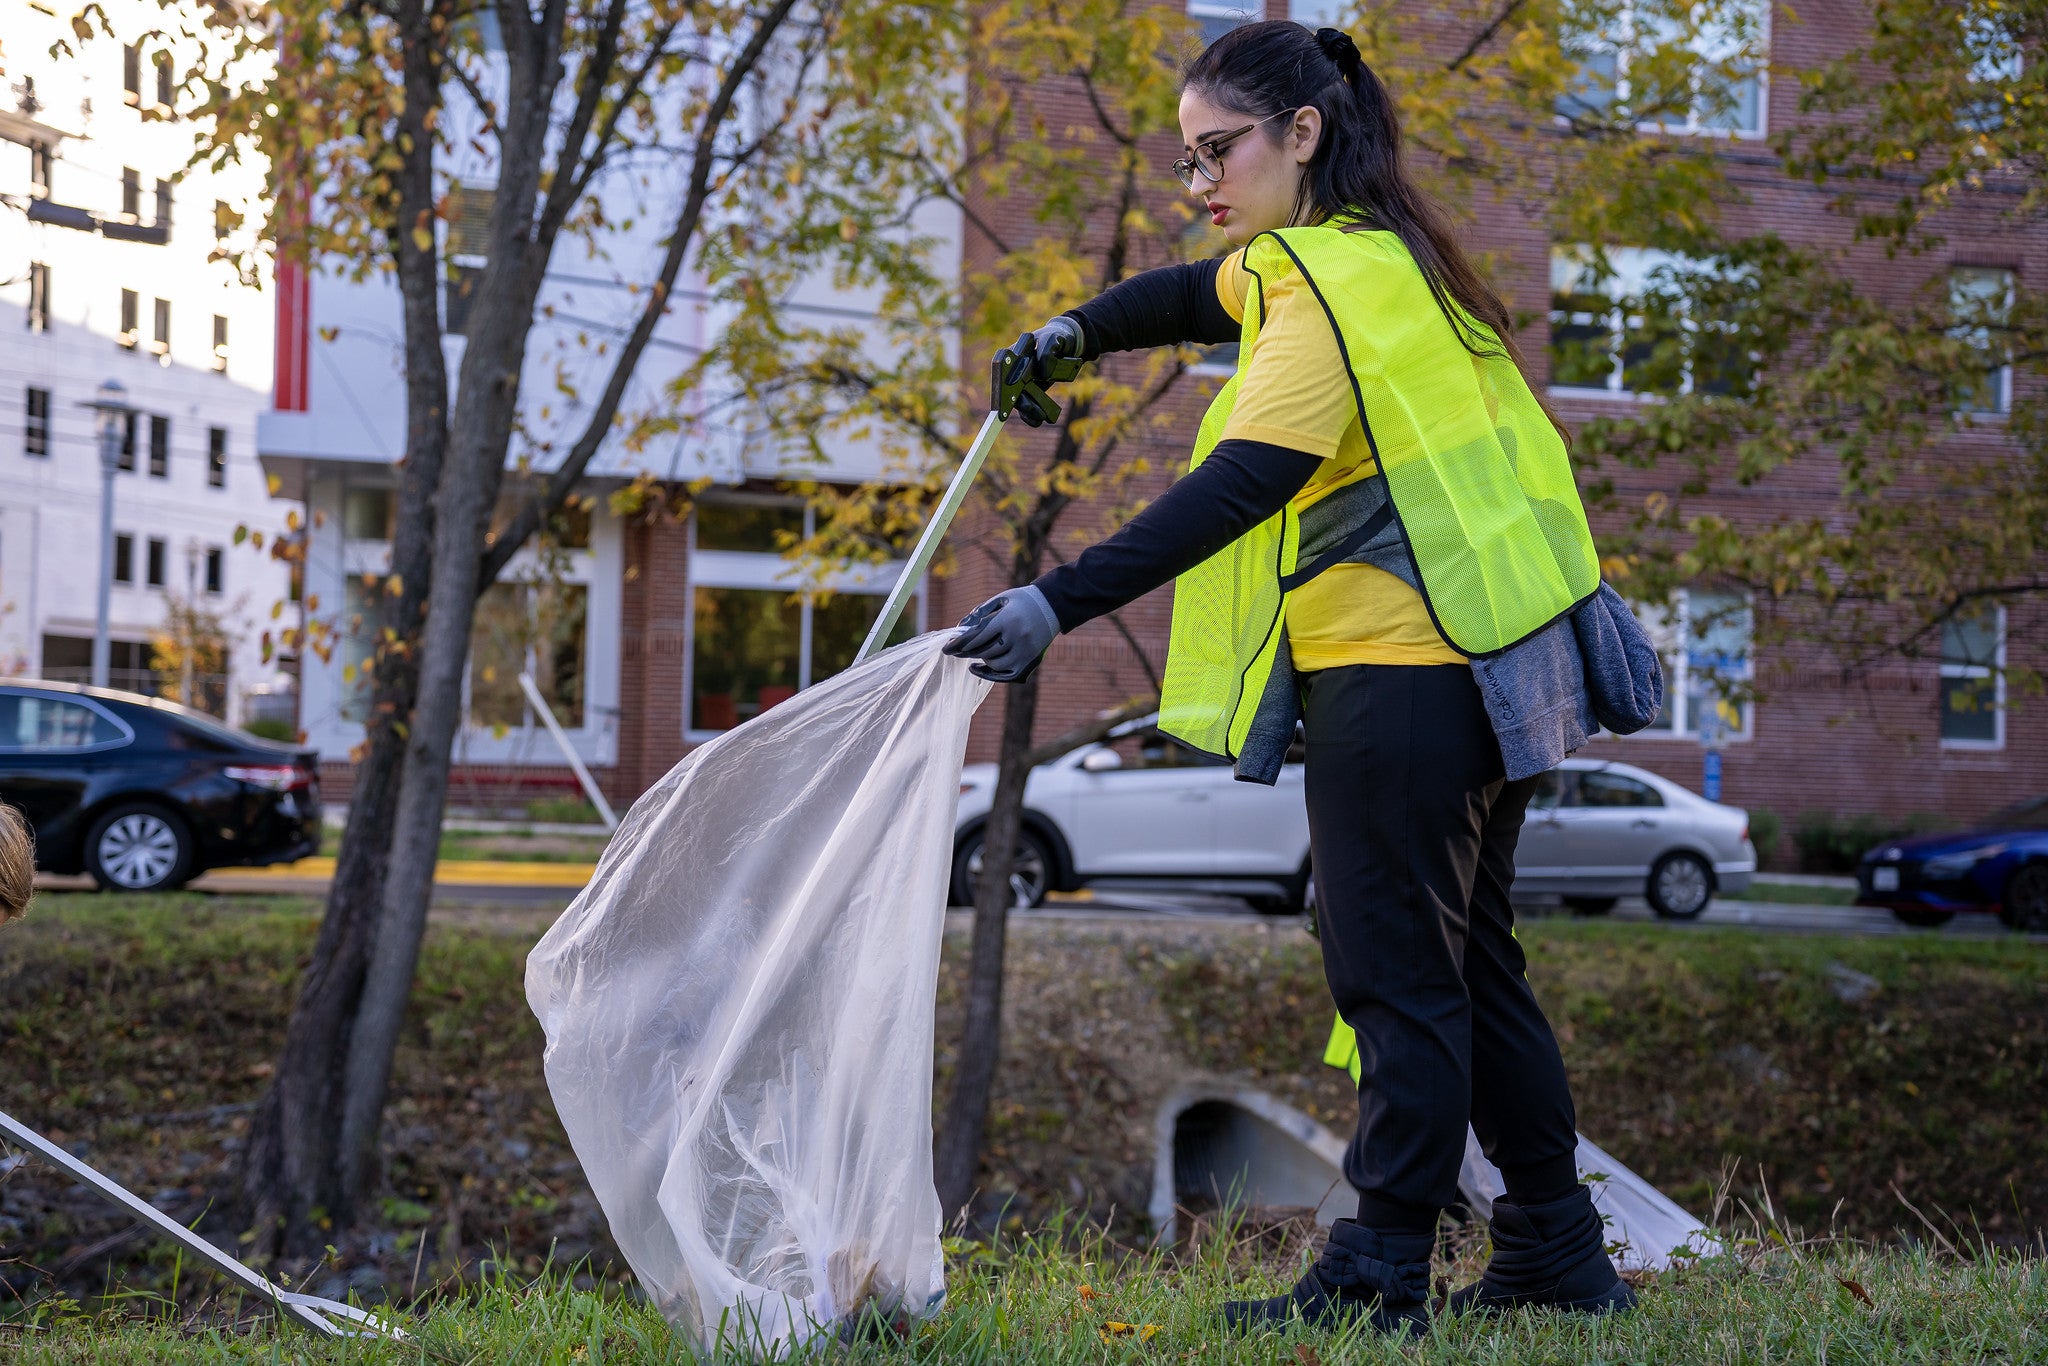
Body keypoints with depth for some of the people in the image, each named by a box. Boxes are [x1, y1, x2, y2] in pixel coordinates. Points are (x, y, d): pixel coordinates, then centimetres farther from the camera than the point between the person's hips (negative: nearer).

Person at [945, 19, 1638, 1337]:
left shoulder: (1336, 283, -15)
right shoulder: (1374, 251, 16)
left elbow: (1239, 489, -27)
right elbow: (1204, 295, 34)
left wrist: (1060, 603, -31)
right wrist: (1077, 330, 18)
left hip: (1401, 672, -10)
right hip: (1478, 661, 10)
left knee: (1397, 974, -7)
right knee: (1468, 966, 14)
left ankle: (1380, 1273, -3)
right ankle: (1557, 1253, 20)